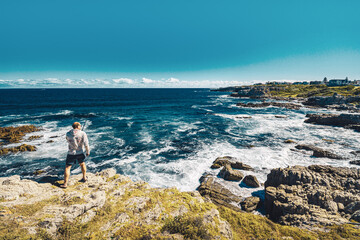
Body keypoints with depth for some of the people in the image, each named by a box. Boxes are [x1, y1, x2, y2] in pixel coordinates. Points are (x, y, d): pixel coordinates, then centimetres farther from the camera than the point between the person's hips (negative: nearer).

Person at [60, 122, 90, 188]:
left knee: (67, 168, 9)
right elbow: (86, 144, -16)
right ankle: (84, 178, 36)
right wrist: (88, 152, -4)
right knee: (82, 163, 25)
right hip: (81, 152, 1)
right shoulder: (83, 133, -13)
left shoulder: (68, 134, -7)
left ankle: (65, 184, 9)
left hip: (72, 153, -1)